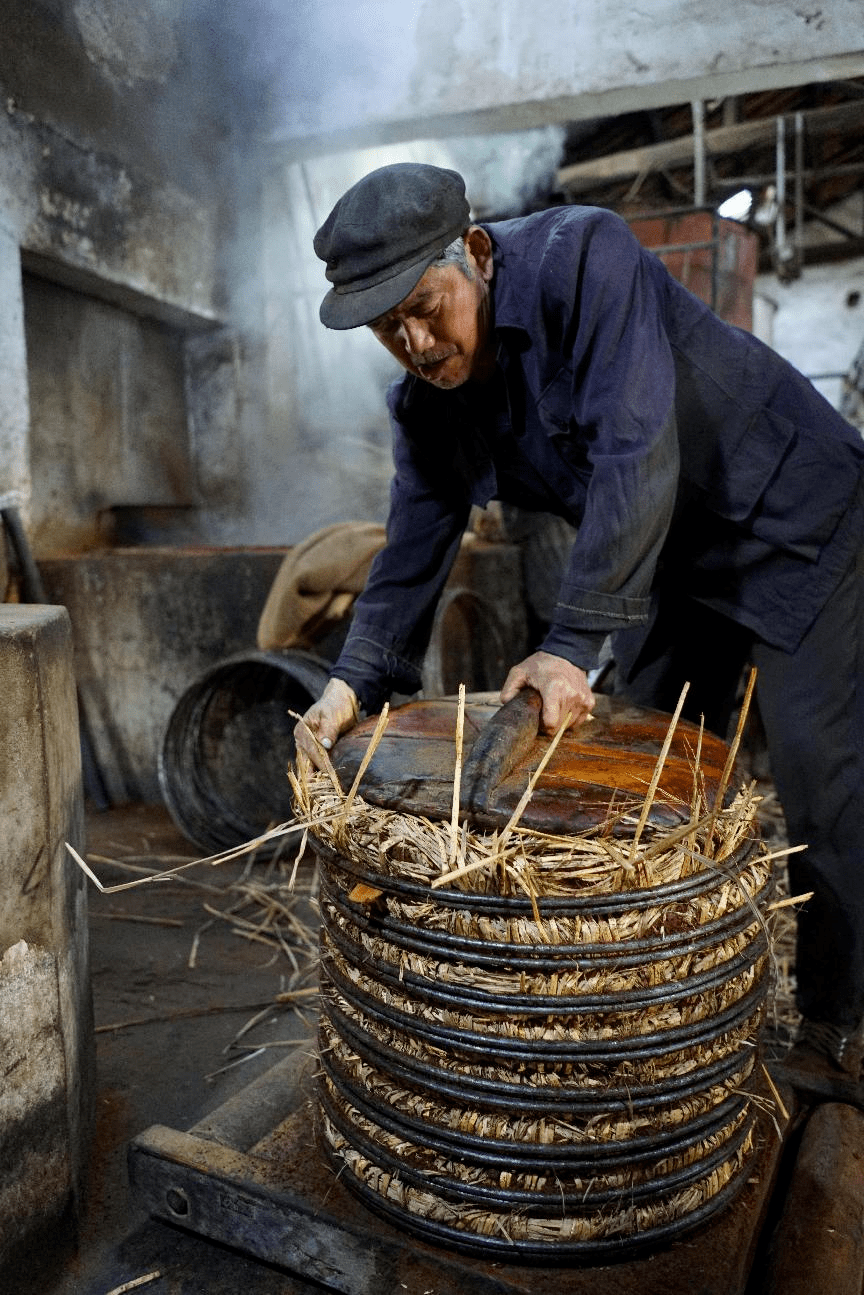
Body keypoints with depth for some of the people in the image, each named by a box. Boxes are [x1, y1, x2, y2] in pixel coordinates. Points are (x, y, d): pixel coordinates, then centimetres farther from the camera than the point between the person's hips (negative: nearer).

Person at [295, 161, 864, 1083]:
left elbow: (635, 455, -35)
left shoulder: (581, 258, -27)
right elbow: (414, 550, -3)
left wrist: (572, 643, -37)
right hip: (670, 559, 7)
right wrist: (353, 683, -14)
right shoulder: (425, 403, -7)